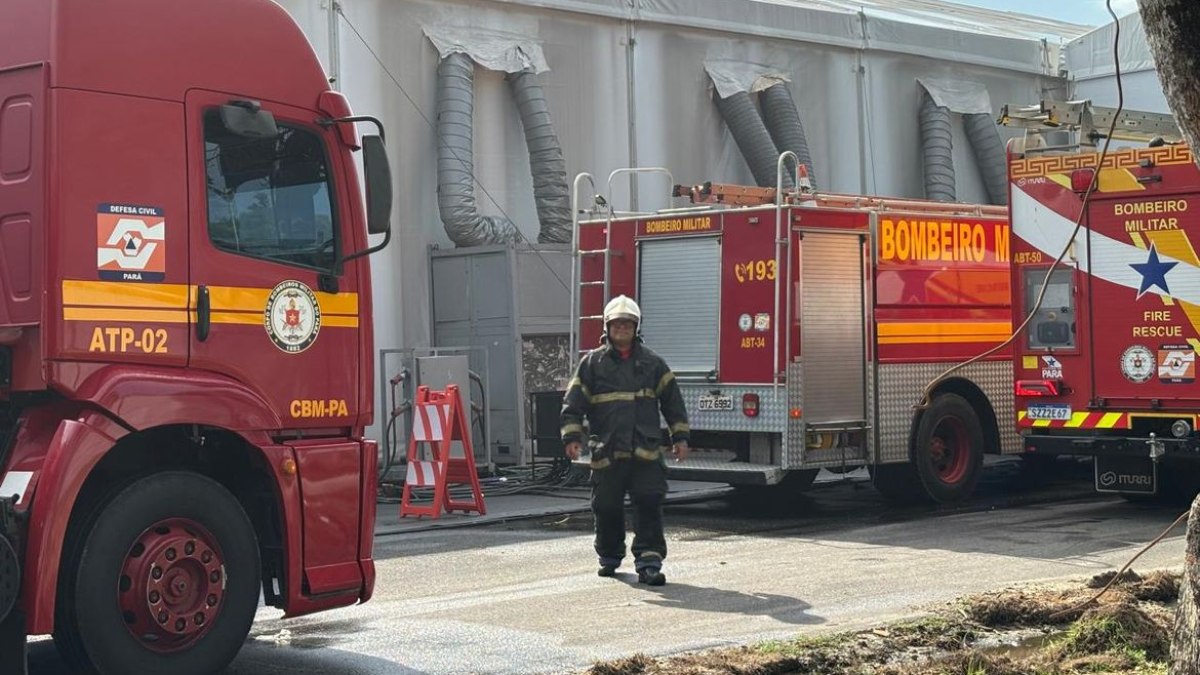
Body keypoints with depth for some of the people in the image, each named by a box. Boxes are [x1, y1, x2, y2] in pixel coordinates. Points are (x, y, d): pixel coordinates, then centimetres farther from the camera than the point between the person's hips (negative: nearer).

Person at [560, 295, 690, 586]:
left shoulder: (652, 363, 10)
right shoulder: (592, 363, 5)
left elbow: (672, 400, 14)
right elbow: (573, 403, 3)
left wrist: (680, 437, 10)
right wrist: (572, 436, -7)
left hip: (646, 452, 0)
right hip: (607, 453, 0)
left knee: (649, 505, -8)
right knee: (607, 508, 8)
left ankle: (649, 562, -7)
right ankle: (610, 557, 28)